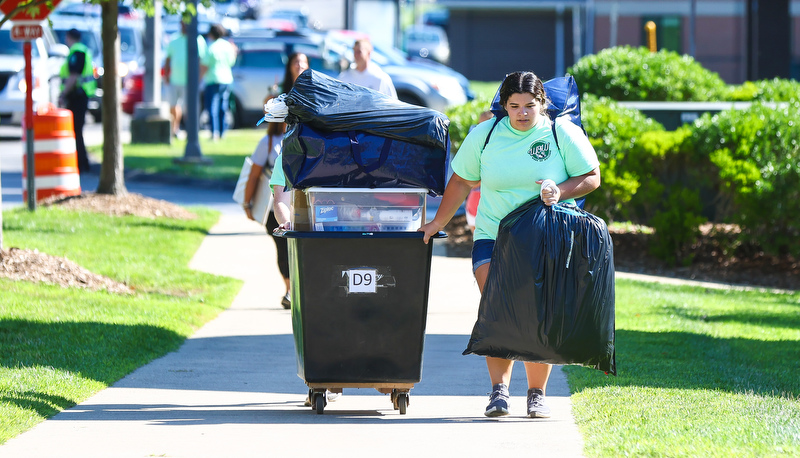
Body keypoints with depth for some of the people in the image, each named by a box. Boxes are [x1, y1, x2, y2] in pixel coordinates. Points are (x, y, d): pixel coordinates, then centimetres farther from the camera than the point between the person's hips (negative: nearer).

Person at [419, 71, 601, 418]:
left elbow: (592, 177, 3)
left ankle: (536, 393, 6)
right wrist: (438, 223, 15)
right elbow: (461, 181, 15)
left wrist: (560, 191, -16)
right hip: (493, 237, 1)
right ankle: (499, 390, -15)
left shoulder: (563, 133, 0)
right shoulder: (484, 135, 6)